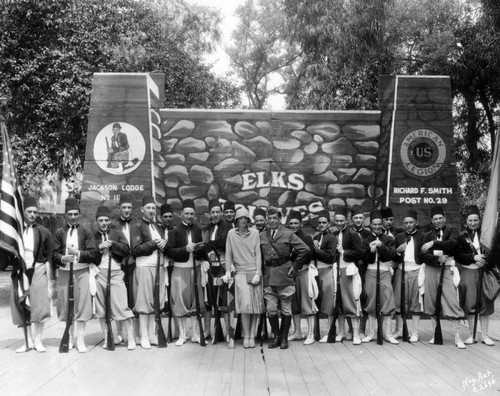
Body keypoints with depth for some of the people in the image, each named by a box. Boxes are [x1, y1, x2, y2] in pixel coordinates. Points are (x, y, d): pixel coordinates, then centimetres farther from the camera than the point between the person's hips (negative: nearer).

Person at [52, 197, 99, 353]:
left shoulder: (86, 232, 3)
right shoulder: (59, 232, 7)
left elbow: (94, 254, -4)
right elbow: (54, 253, 3)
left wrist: (78, 253, -17)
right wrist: (62, 258, -17)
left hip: (82, 272, -1)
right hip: (64, 272, 2)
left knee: (82, 305, -4)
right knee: (65, 305, 7)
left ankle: (80, 339, 7)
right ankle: (69, 337, 24)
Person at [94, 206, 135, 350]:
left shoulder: (117, 234, 8)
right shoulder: (93, 236, 10)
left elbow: (127, 250, -2)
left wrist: (112, 244, -12)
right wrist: (99, 247, -12)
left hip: (115, 273, -2)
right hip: (99, 273, 2)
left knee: (122, 307, -6)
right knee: (101, 309, 6)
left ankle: (130, 338, 2)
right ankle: (107, 338, 18)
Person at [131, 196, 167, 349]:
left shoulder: (158, 227, 19)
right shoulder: (137, 227, 0)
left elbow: (165, 244, 22)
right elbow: (136, 250, -10)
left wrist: (164, 243, 0)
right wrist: (154, 244, -13)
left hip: (160, 266, 6)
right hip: (145, 266, -6)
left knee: (156, 302, 5)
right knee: (144, 302, -3)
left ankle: (152, 334, 13)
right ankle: (144, 337, 4)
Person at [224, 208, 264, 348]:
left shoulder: (254, 233, 5)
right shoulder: (231, 233, 6)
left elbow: (258, 253, 2)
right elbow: (228, 254, 9)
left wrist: (258, 273, -5)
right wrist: (228, 271, 1)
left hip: (255, 272, 1)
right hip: (240, 273, -1)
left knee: (256, 306, 0)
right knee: (246, 304, -13)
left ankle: (252, 336, 10)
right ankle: (246, 336, -1)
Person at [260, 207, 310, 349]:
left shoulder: (288, 234, -1)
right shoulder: (261, 236, 8)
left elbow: (305, 249, -4)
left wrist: (295, 267, -5)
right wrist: (261, 269, 5)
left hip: (284, 274, -2)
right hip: (268, 276, 2)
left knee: (286, 309, 5)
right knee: (270, 309, 3)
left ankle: (284, 338, 17)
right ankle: (276, 336, 19)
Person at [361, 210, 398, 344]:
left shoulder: (389, 239, 8)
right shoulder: (366, 240, 10)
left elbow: (391, 254, -6)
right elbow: (363, 258, 3)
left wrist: (381, 246, -18)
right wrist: (370, 250, -14)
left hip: (385, 272, -1)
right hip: (370, 272, 1)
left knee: (387, 302, -4)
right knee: (371, 303, 5)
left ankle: (387, 333, 6)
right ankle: (372, 332, 15)